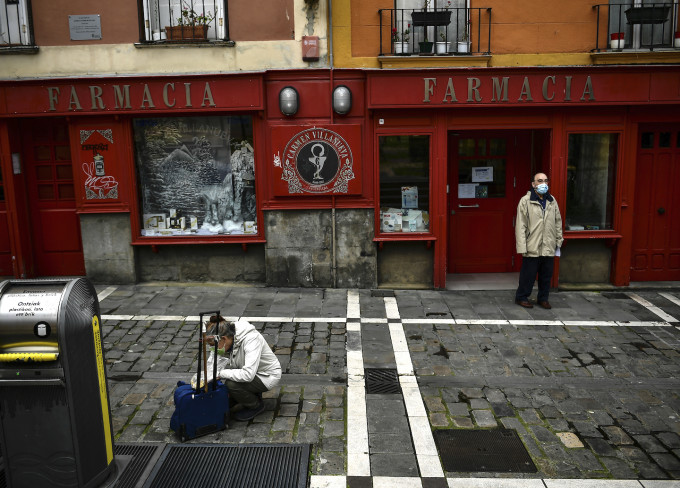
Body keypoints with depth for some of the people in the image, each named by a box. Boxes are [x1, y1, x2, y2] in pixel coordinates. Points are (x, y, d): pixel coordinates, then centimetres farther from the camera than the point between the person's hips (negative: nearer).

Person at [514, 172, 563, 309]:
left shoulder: (552, 201, 11)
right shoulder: (525, 201, -6)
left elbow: (558, 222, 18)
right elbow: (520, 226, -9)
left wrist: (559, 240, 14)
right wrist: (522, 247, -13)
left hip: (549, 248, 5)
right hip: (532, 248, -5)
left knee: (547, 275, 12)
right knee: (528, 274, 3)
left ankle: (543, 298, 28)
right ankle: (521, 297, 20)